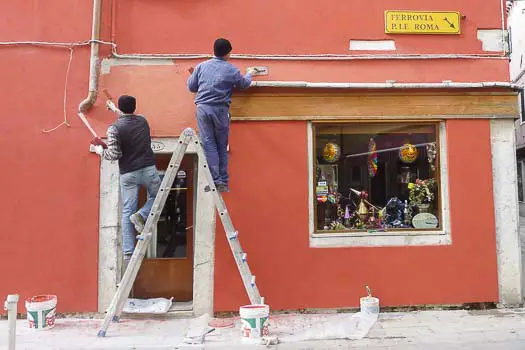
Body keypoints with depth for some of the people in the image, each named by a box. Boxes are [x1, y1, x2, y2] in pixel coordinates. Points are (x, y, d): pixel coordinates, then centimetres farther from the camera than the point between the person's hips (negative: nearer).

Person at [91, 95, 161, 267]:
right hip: (148, 169, 1)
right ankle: (141, 215, -3)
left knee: (127, 213, 6)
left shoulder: (114, 128, -5)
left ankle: (128, 254, 4)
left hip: (128, 174, -1)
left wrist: (100, 150, 8)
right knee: (156, 197, 26)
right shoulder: (142, 121, 8)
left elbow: (115, 154, -13)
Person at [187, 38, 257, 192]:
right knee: (222, 146, 8)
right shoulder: (231, 69, 4)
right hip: (220, 110, -1)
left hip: (202, 108, 1)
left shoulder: (201, 66, 8)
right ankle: (223, 182, 11)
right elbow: (244, 84, 19)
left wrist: (192, 75, 34)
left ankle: (216, 181, -4)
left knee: (209, 145, 2)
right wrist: (249, 74, 41)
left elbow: (191, 87, 13)